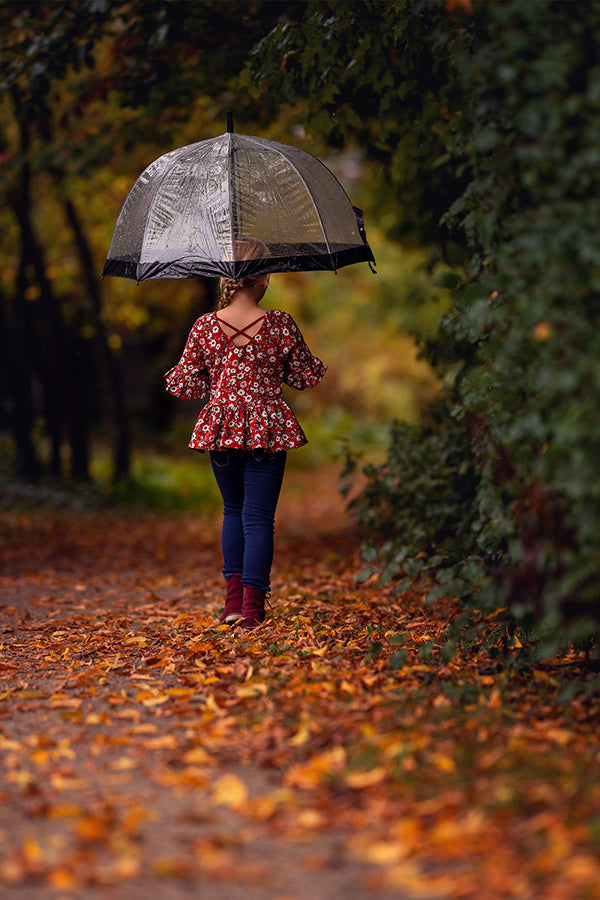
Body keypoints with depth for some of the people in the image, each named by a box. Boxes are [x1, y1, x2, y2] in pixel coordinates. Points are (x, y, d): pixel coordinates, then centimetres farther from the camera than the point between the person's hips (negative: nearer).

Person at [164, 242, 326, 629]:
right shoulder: (280, 325, -8)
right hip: (267, 431, -2)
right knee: (259, 516, 3)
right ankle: (252, 606, -2)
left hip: (221, 430, 2)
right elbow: (306, 377, 2)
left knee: (233, 510, 19)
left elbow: (184, 386, 1)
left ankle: (233, 599, 13)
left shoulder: (204, 327, -4)